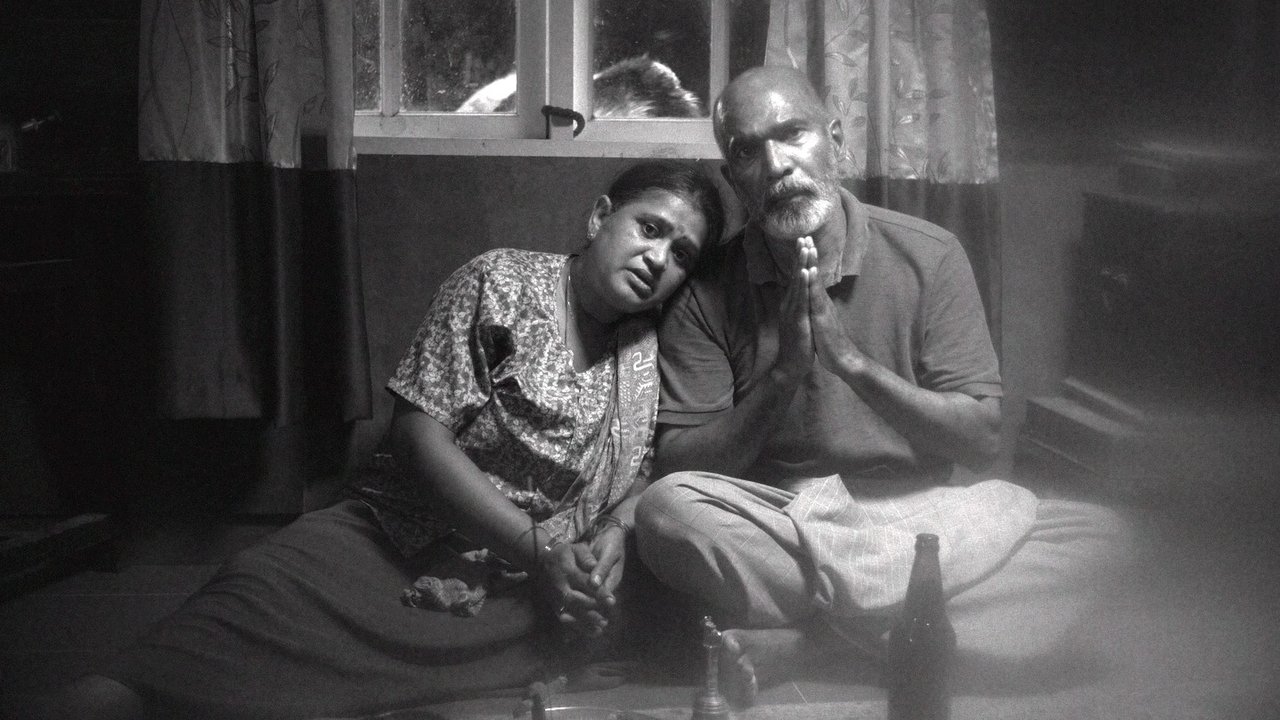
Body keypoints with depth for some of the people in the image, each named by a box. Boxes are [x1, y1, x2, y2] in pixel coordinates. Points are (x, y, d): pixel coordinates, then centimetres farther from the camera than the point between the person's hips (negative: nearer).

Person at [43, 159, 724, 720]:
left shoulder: (654, 343, 12)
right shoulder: (501, 283, -1)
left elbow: (651, 471, 16)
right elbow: (417, 432, -9)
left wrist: (616, 534, -9)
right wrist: (536, 549, -14)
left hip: (545, 586, 3)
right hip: (405, 539, -3)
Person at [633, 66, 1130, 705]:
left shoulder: (928, 256, 0)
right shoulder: (706, 296, 0)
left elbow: (982, 440, -4)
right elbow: (676, 465, -4)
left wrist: (852, 361, -16)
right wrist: (783, 375, -16)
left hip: (920, 513, 2)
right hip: (772, 525, -1)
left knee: (1098, 534, -22)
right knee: (667, 511, -31)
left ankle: (792, 639, -27)